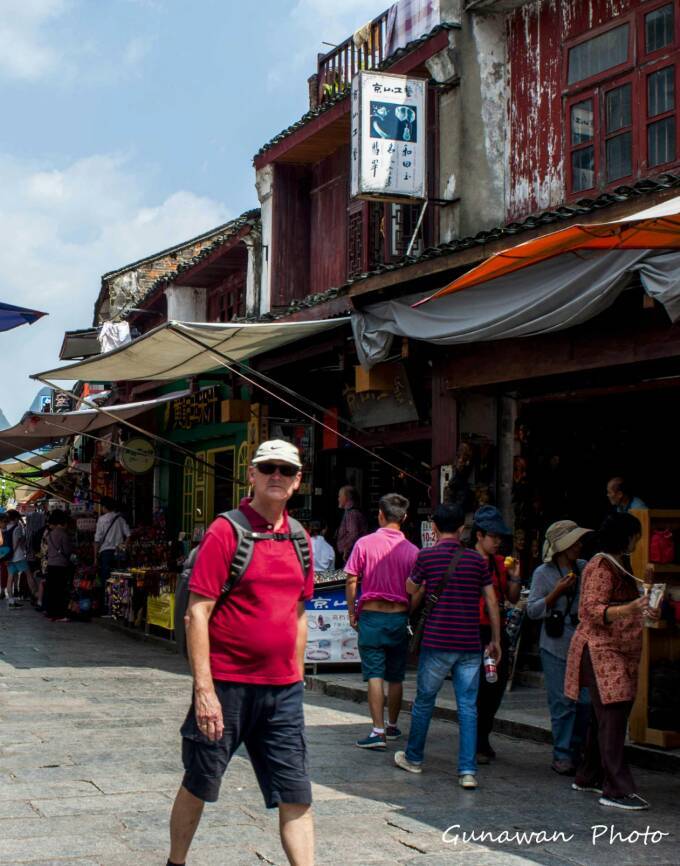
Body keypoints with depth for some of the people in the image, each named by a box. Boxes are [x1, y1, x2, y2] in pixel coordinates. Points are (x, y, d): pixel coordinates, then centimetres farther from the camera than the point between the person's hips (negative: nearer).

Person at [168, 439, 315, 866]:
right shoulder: (226, 532, -9)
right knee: (198, 785, 11)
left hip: (283, 689, 5)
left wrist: (297, 677, 14)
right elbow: (197, 613, -13)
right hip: (227, 684, -5)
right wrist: (204, 689, -18)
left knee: (296, 796, 3)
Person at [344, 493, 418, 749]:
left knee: (374, 675, -2)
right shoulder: (411, 550, -4)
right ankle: (392, 726, 27)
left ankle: (378, 731, -9)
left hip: (371, 615, -2)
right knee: (396, 677, 14)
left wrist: (352, 612, 6)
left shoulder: (364, 543, -6)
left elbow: (351, 580, -4)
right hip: (399, 616, 2)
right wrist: (411, 616, 13)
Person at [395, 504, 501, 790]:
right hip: (470, 645, 2)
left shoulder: (426, 556, -2)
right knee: (468, 706, 3)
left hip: (436, 642, -2)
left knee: (424, 701, 14)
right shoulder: (476, 559, 5)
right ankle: (468, 770, -3)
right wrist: (496, 640, 14)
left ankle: (414, 758, 28)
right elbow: (492, 602, 6)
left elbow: (412, 596, 8)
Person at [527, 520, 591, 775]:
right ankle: (561, 756, 8)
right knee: (562, 703, -3)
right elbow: (532, 610, -6)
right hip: (556, 647, -4)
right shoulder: (543, 573, -2)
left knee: (586, 701, 2)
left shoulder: (585, 568, 8)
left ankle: (575, 751, 19)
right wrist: (557, 592, -15)